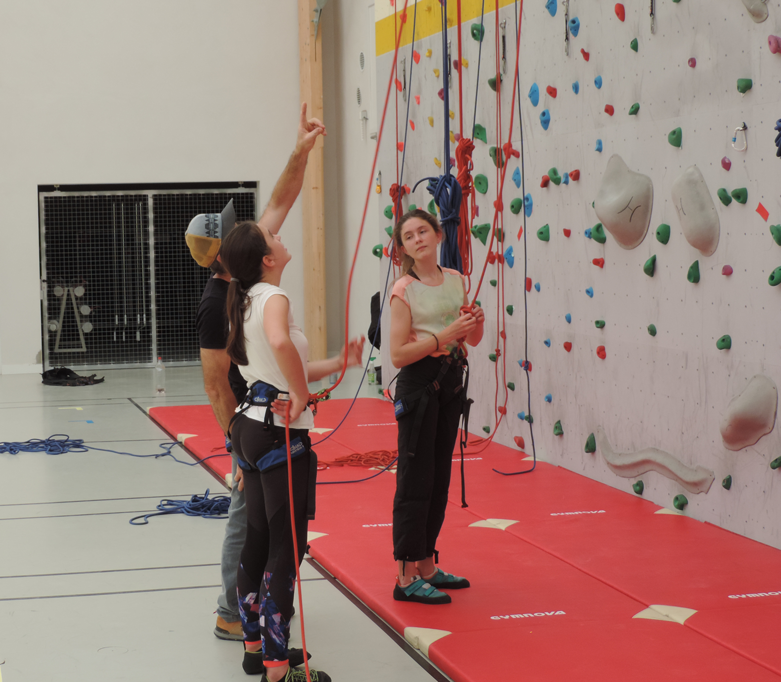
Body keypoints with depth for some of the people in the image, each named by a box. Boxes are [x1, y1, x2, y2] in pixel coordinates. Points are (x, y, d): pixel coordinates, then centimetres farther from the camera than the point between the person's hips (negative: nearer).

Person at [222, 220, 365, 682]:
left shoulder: (247, 300, 13)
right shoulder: (274, 297, -15)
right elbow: (280, 341, -39)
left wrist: (340, 363, 15)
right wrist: (303, 397, -27)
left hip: (251, 426, 9)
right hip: (282, 434, -9)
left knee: (259, 538, 18)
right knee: (287, 546, -3)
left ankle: (256, 645, 28)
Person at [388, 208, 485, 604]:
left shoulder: (455, 281, 7)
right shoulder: (404, 290, -11)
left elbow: (472, 340, 15)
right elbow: (398, 355, -16)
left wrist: (476, 323, -8)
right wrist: (446, 335, -22)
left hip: (450, 382, 7)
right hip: (418, 383, -7)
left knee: (439, 478, 12)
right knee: (415, 480, -5)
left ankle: (426, 566, 23)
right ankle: (406, 577, 0)